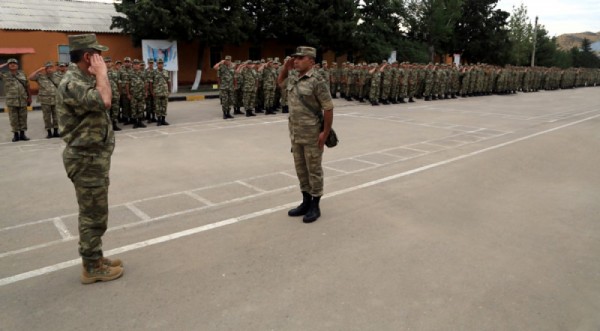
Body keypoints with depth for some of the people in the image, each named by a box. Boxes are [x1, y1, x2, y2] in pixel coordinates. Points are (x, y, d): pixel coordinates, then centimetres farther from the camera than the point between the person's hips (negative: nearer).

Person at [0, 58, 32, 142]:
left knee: (23, 118, 4)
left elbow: (27, 86, 13)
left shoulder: (22, 74, 9)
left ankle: (22, 134, 12)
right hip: (11, 101, -1)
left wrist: (29, 97, 10)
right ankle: (16, 134, 10)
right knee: (14, 119, 2)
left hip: (23, 100, 1)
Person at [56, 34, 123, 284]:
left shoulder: (84, 80, 12)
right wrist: (101, 72, -23)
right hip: (87, 159, -10)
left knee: (95, 214, 18)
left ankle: (95, 259, 31)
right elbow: (104, 101, -35)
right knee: (93, 215, 0)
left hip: (95, 156, 10)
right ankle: (92, 268, 13)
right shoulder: (72, 84, -19)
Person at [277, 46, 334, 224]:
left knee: (314, 169, 3)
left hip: (312, 133, -8)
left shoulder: (317, 81, -16)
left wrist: (325, 132, -18)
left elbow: (328, 108, -16)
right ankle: (306, 203, 26)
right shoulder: (293, 79, 7)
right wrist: (285, 68, 11)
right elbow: (279, 82, 29)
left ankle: (315, 207, 14)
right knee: (301, 168, 13)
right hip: (296, 132, 8)